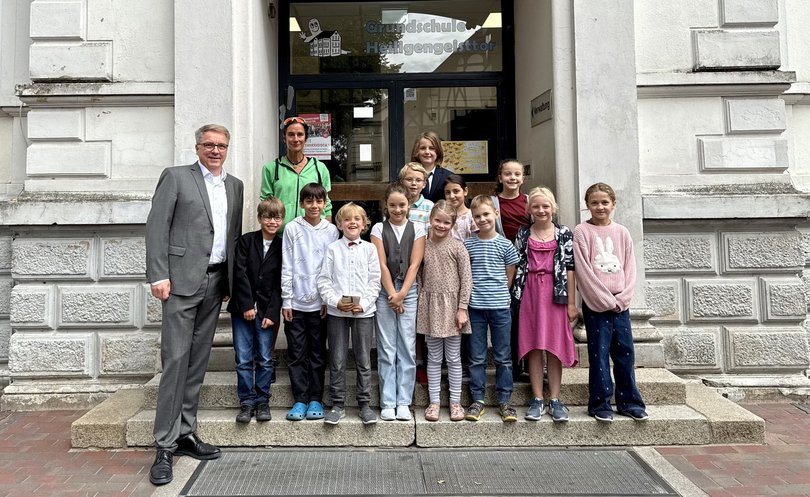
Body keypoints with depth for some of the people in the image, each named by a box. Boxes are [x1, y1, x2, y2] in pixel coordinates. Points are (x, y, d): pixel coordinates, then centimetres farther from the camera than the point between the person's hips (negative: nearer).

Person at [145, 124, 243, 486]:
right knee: (176, 359, -6)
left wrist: (233, 279, 11)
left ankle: (185, 433, 20)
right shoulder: (175, 177, 1)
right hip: (182, 279, -5)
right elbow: (156, 226, -5)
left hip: (216, 281, 5)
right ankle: (165, 445, 2)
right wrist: (158, 275, -13)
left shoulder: (235, 186, 16)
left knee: (198, 360, 10)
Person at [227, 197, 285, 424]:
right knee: (243, 359, 2)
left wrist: (272, 313, -8)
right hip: (242, 308, 0)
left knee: (265, 359, 3)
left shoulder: (283, 247, 2)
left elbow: (279, 283, 0)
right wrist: (246, 306, -10)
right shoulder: (246, 240, 2)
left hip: (267, 311, 0)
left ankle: (262, 401, 15)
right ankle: (246, 402, 13)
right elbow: (240, 273, -4)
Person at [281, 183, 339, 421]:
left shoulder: (331, 230, 3)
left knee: (318, 354, 7)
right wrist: (286, 300, -3)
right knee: (297, 354, 5)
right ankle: (300, 400, 15)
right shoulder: (292, 228, 0)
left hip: (320, 302, 1)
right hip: (296, 301, 0)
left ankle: (315, 400, 17)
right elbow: (287, 267, 0)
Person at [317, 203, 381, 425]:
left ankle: (365, 404, 17)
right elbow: (323, 280, 1)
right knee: (337, 361, 6)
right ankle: (338, 405, 17)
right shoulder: (333, 248, 2)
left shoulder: (369, 249, 3)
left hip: (363, 311, 0)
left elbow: (374, 281, 2)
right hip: (336, 311, 0)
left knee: (364, 360, 6)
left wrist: (363, 303, -11)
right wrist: (335, 301, -13)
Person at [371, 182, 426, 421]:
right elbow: (382, 265, -2)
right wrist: (392, 295, -8)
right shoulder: (379, 229, 4)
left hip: (409, 292, 0)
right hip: (385, 292, 0)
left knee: (407, 349, 2)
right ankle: (388, 403, 9)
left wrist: (401, 294, -9)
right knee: (386, 350, 2)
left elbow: (414, 265, -1)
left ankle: (403, 402, 10)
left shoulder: (417, 229, 5)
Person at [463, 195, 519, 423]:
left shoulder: (505, 245, 1)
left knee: (502, 357, 8)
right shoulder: (467, 244, 3)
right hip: (475, 307, 1)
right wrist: (476, 293, -1)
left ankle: (504, 401, 18)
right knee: (477, 358, 8)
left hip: (500, 307, 0)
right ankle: (477, 400, 18)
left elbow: (509, 277, 6)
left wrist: (498, 296, 3)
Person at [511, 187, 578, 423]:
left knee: (555, 346, 2)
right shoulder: (523, 234, 7)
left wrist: (571, 302, -2)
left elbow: (570, 268, 1)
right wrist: (515, 296, -1)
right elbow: (516, 267, 6)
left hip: (556, 294, -1)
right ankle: (537, 399, 12)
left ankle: (555, 399, 12)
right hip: (529, 293, 1)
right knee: (533, 346, 3)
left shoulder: (564, 234, 3)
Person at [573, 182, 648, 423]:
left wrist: (623, 298, -5)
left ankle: (629, 401, 19)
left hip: (620, 303, 4)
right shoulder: (582, 232, -2)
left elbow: (630, 268, 8)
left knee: (625, 353, 7)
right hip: (595, 303, -4)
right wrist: (606, 299, -11)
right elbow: (583, 270, -8)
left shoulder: (622, 233, 9)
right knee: (599, 354, 0)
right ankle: (600, 404, 9)